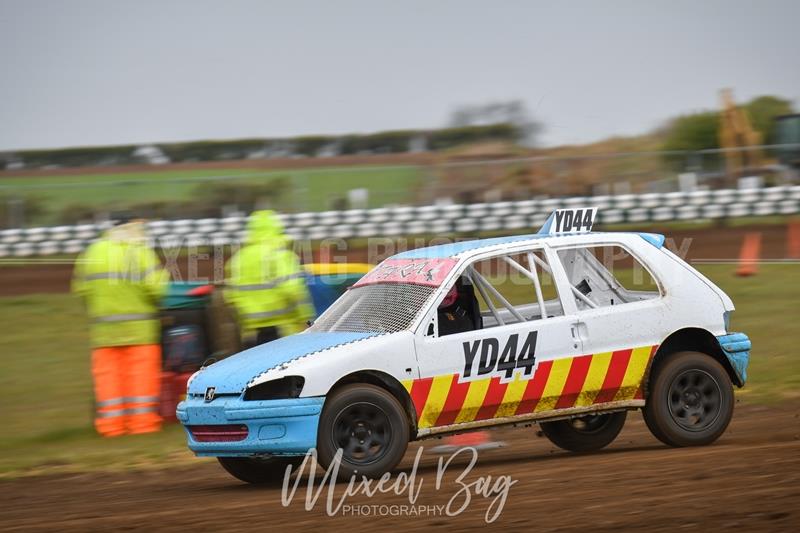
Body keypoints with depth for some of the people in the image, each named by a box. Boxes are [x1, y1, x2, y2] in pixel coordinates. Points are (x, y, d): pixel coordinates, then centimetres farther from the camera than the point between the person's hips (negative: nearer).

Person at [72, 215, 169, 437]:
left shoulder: (93, 252, 6)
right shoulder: (140, 252, -6)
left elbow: (81, 288, 6)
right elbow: (154, 287, -15)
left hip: (103, 327, 3)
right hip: (138, 327, -3)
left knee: (108, 373, 6)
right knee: (141, 372, 2)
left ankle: (111, 423, 3)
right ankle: (142, 420, -1)